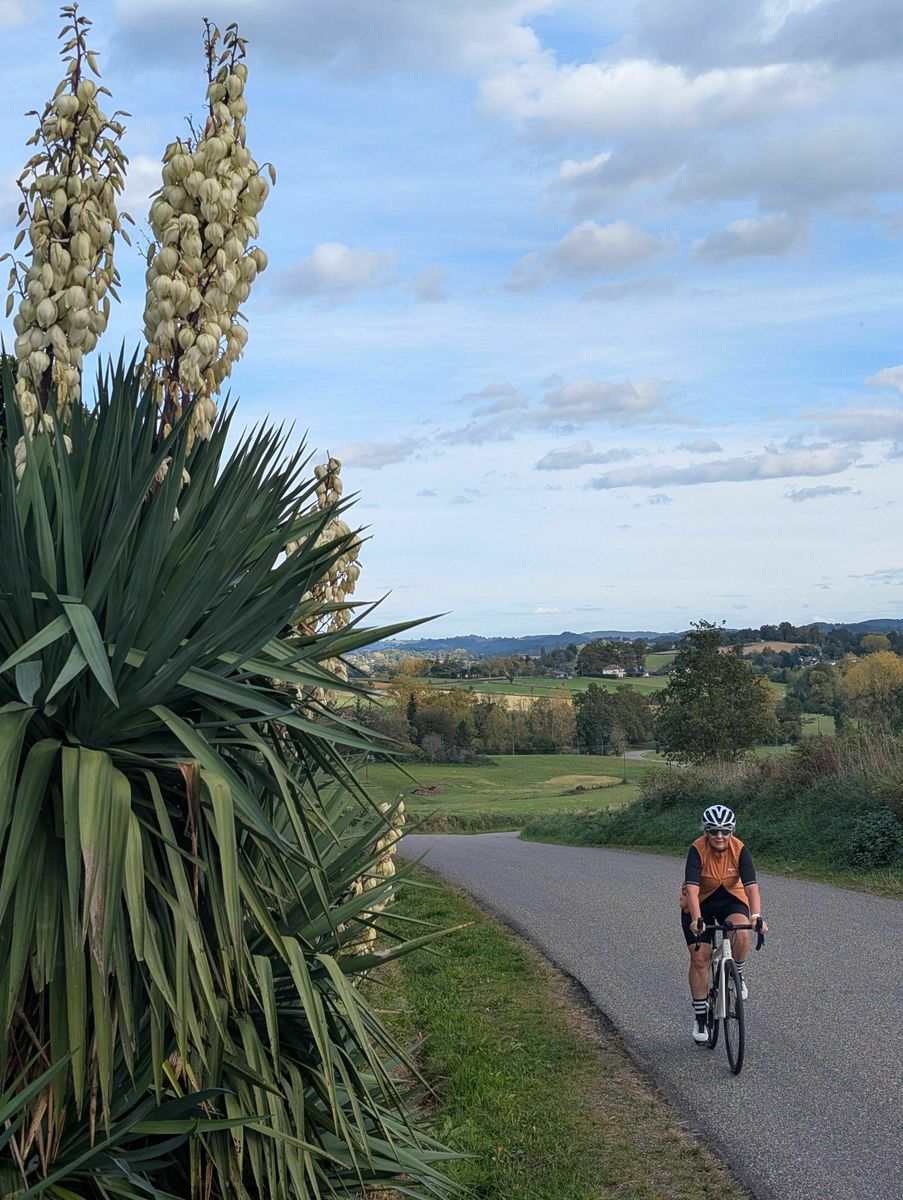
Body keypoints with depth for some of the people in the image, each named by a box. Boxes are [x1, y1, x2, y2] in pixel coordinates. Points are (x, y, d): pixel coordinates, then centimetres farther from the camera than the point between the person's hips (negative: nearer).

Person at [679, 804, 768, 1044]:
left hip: (731, 899, 1)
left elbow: (751, 886, -29)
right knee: (699, 959, -7)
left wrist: (756, 916, -44)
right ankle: (699, 1017, 8)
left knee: (742, 934, -30)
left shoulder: (739, 849, -21)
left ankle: (737, 975, 0)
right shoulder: (697, 850, -26)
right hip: (700, 903, -1)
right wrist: (696, 919, -49)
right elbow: (692, 888, -35)